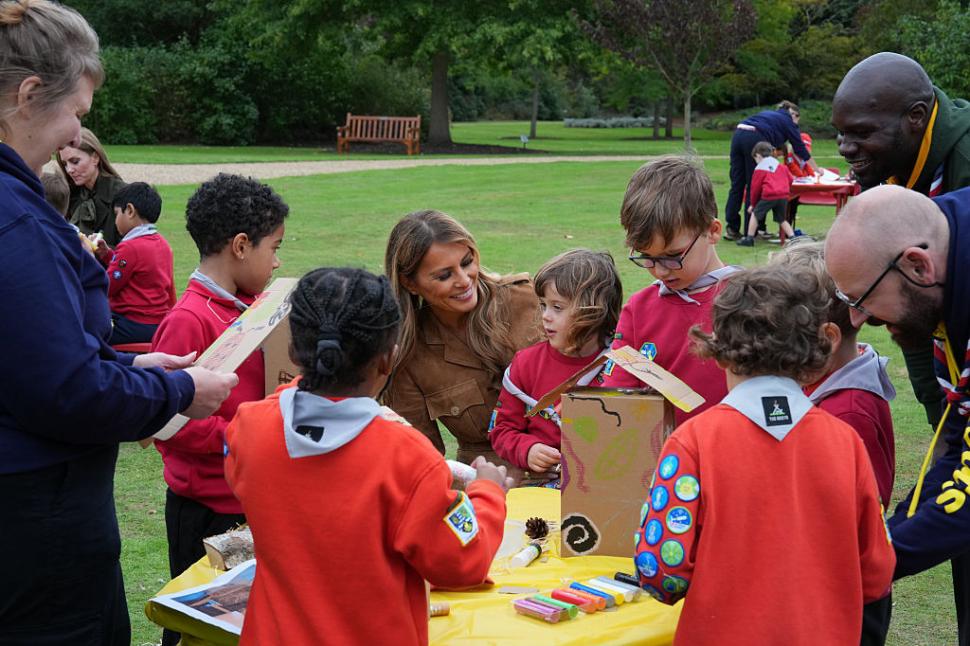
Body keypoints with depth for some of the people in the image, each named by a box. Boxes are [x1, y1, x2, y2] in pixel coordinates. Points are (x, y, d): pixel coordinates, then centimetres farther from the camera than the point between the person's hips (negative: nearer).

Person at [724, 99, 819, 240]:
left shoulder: (767, 113, 35)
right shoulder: (789, 122, 19)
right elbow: (800, 149, 22)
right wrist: (817, 170, 32)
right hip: (754, 139, -5)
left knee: (736, 185, 5)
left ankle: (731, 229, 3)